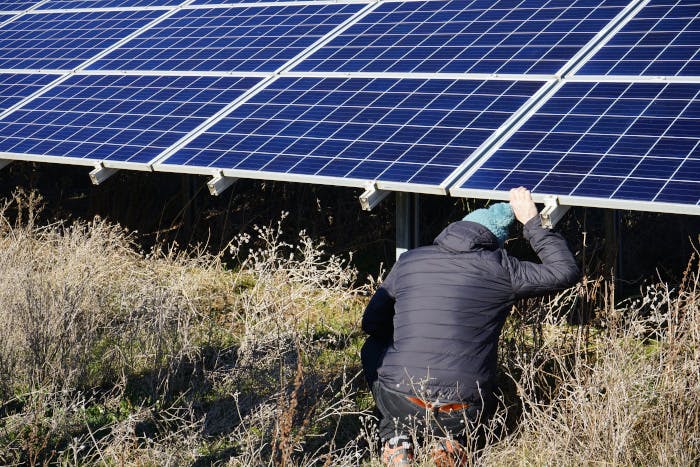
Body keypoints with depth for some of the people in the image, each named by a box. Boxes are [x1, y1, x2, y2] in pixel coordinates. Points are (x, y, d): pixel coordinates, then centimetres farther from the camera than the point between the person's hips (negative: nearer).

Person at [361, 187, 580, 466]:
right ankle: (451, 439, 8)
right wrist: (532, 221, 20)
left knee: (374, 347, 32)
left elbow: (371, 323, 16)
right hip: (463, 413, 0)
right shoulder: (500, 269, 0)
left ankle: (395, 438, 17)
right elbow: (566, 271, 13)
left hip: (401, 402, 0)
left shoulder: (408, 261, 7)